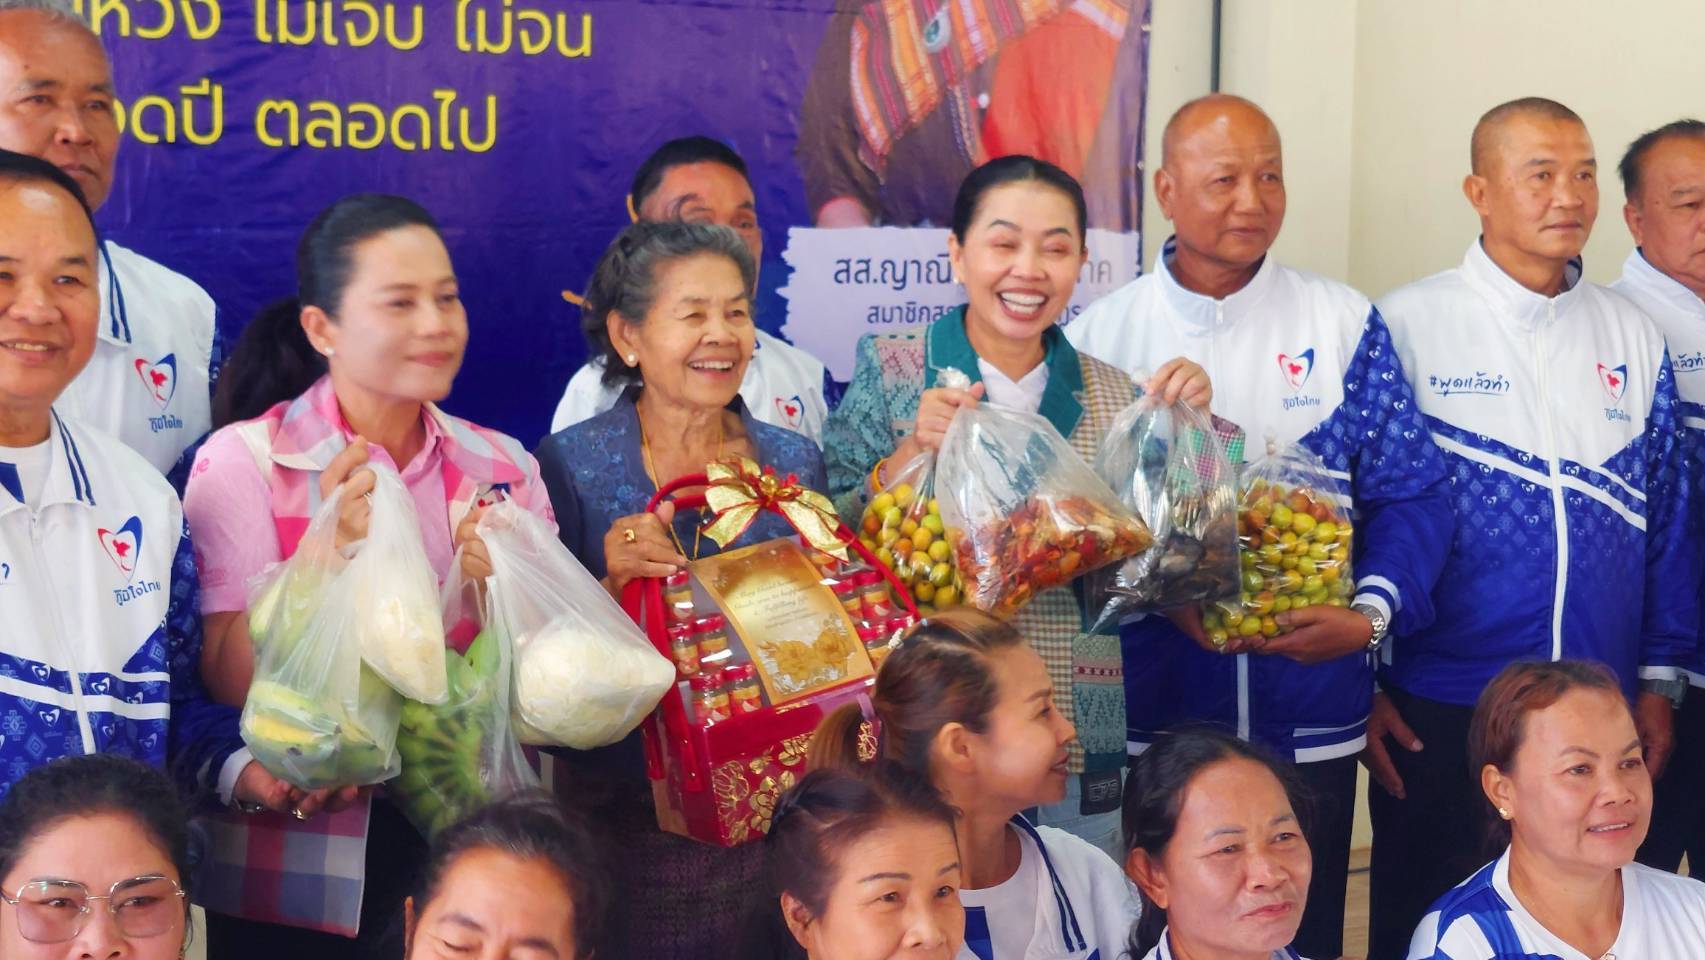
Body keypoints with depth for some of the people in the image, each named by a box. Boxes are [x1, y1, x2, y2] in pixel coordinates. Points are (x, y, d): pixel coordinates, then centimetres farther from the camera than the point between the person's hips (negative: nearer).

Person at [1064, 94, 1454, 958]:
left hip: (1313, 715, 1)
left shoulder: (1344, 325, 2)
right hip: (1149, 713, 0)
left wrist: (1372, 613, -15)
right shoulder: (1100, 337, 1)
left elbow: (1411, 494, 1)